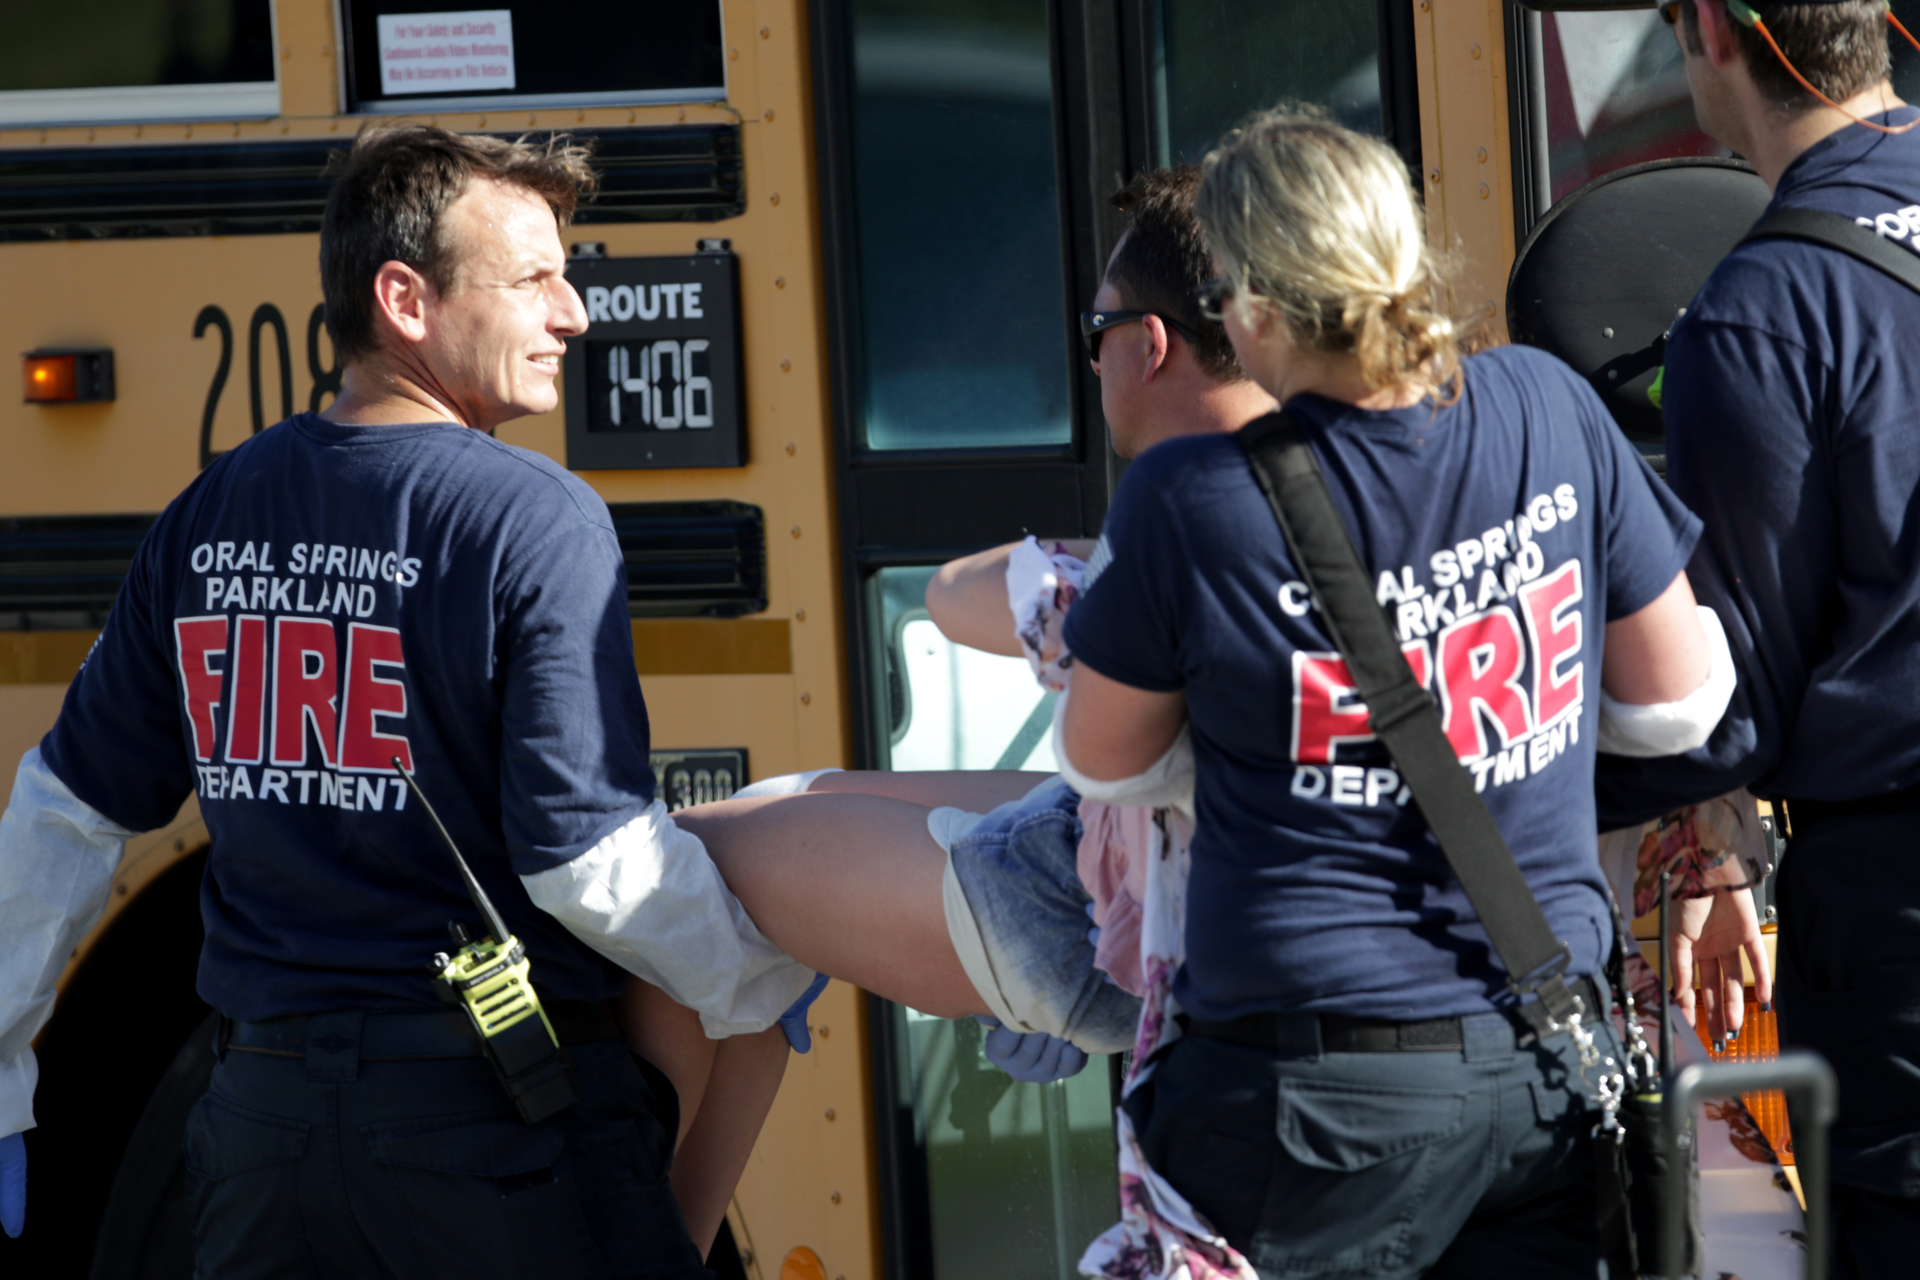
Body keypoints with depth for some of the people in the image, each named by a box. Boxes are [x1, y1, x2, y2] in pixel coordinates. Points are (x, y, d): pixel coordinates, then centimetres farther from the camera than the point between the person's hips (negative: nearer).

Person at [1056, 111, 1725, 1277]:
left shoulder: (1191, 504, -14)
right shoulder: (1550, 412, -3)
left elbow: (1102, 754, 3)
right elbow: (1677, 694, 8)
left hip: (1320, 1088, -4)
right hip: (1552, 1063, 4)